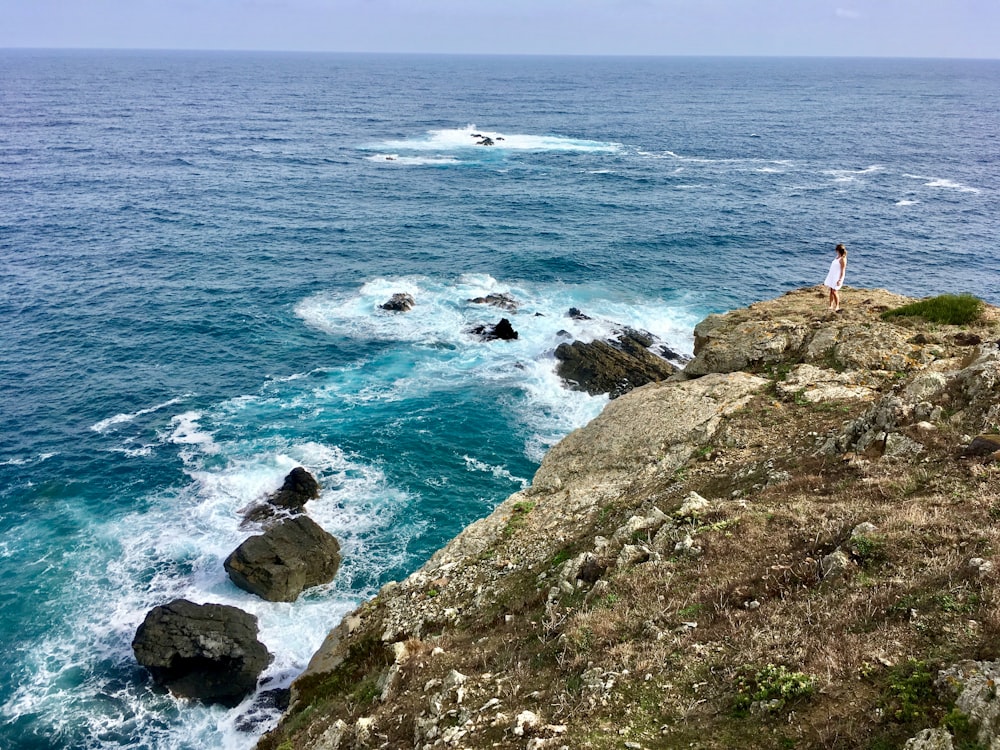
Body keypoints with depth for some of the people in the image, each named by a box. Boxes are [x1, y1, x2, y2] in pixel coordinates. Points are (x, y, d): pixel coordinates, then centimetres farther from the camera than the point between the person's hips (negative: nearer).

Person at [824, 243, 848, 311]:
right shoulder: (837, 257, 12)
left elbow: (843, 271, -17)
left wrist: (840, 280, -22)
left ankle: (837, 307, 1)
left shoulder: (843, 259, -14)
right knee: (831, 291, 8)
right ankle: (831, 306, 12)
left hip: (837, 277, -9)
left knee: (834, 291, -9)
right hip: (832, 276, 9)